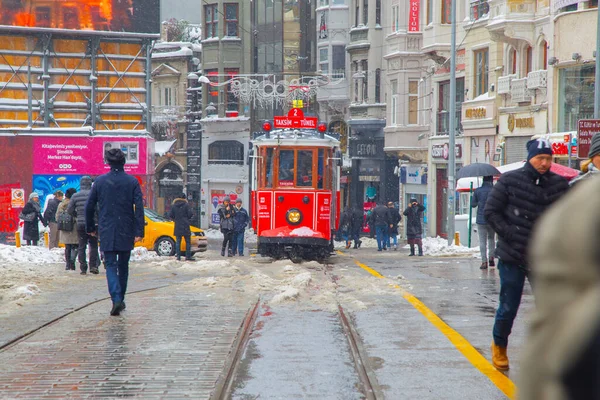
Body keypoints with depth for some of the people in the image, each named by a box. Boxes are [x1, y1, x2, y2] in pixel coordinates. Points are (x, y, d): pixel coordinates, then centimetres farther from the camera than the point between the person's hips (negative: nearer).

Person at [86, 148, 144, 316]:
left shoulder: (100, 181, -1)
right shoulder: (132, 182, -3)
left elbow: (89, 206, 4)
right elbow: (139, 207, -9)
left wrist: (90, 227, 17)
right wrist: (139, 231, -8)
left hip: (107, 232, -1)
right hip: (126, 233, 1)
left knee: (111, 265, -1)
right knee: (123, 266, 15)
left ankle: (116, 298, -19)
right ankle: (120, 299, 23)